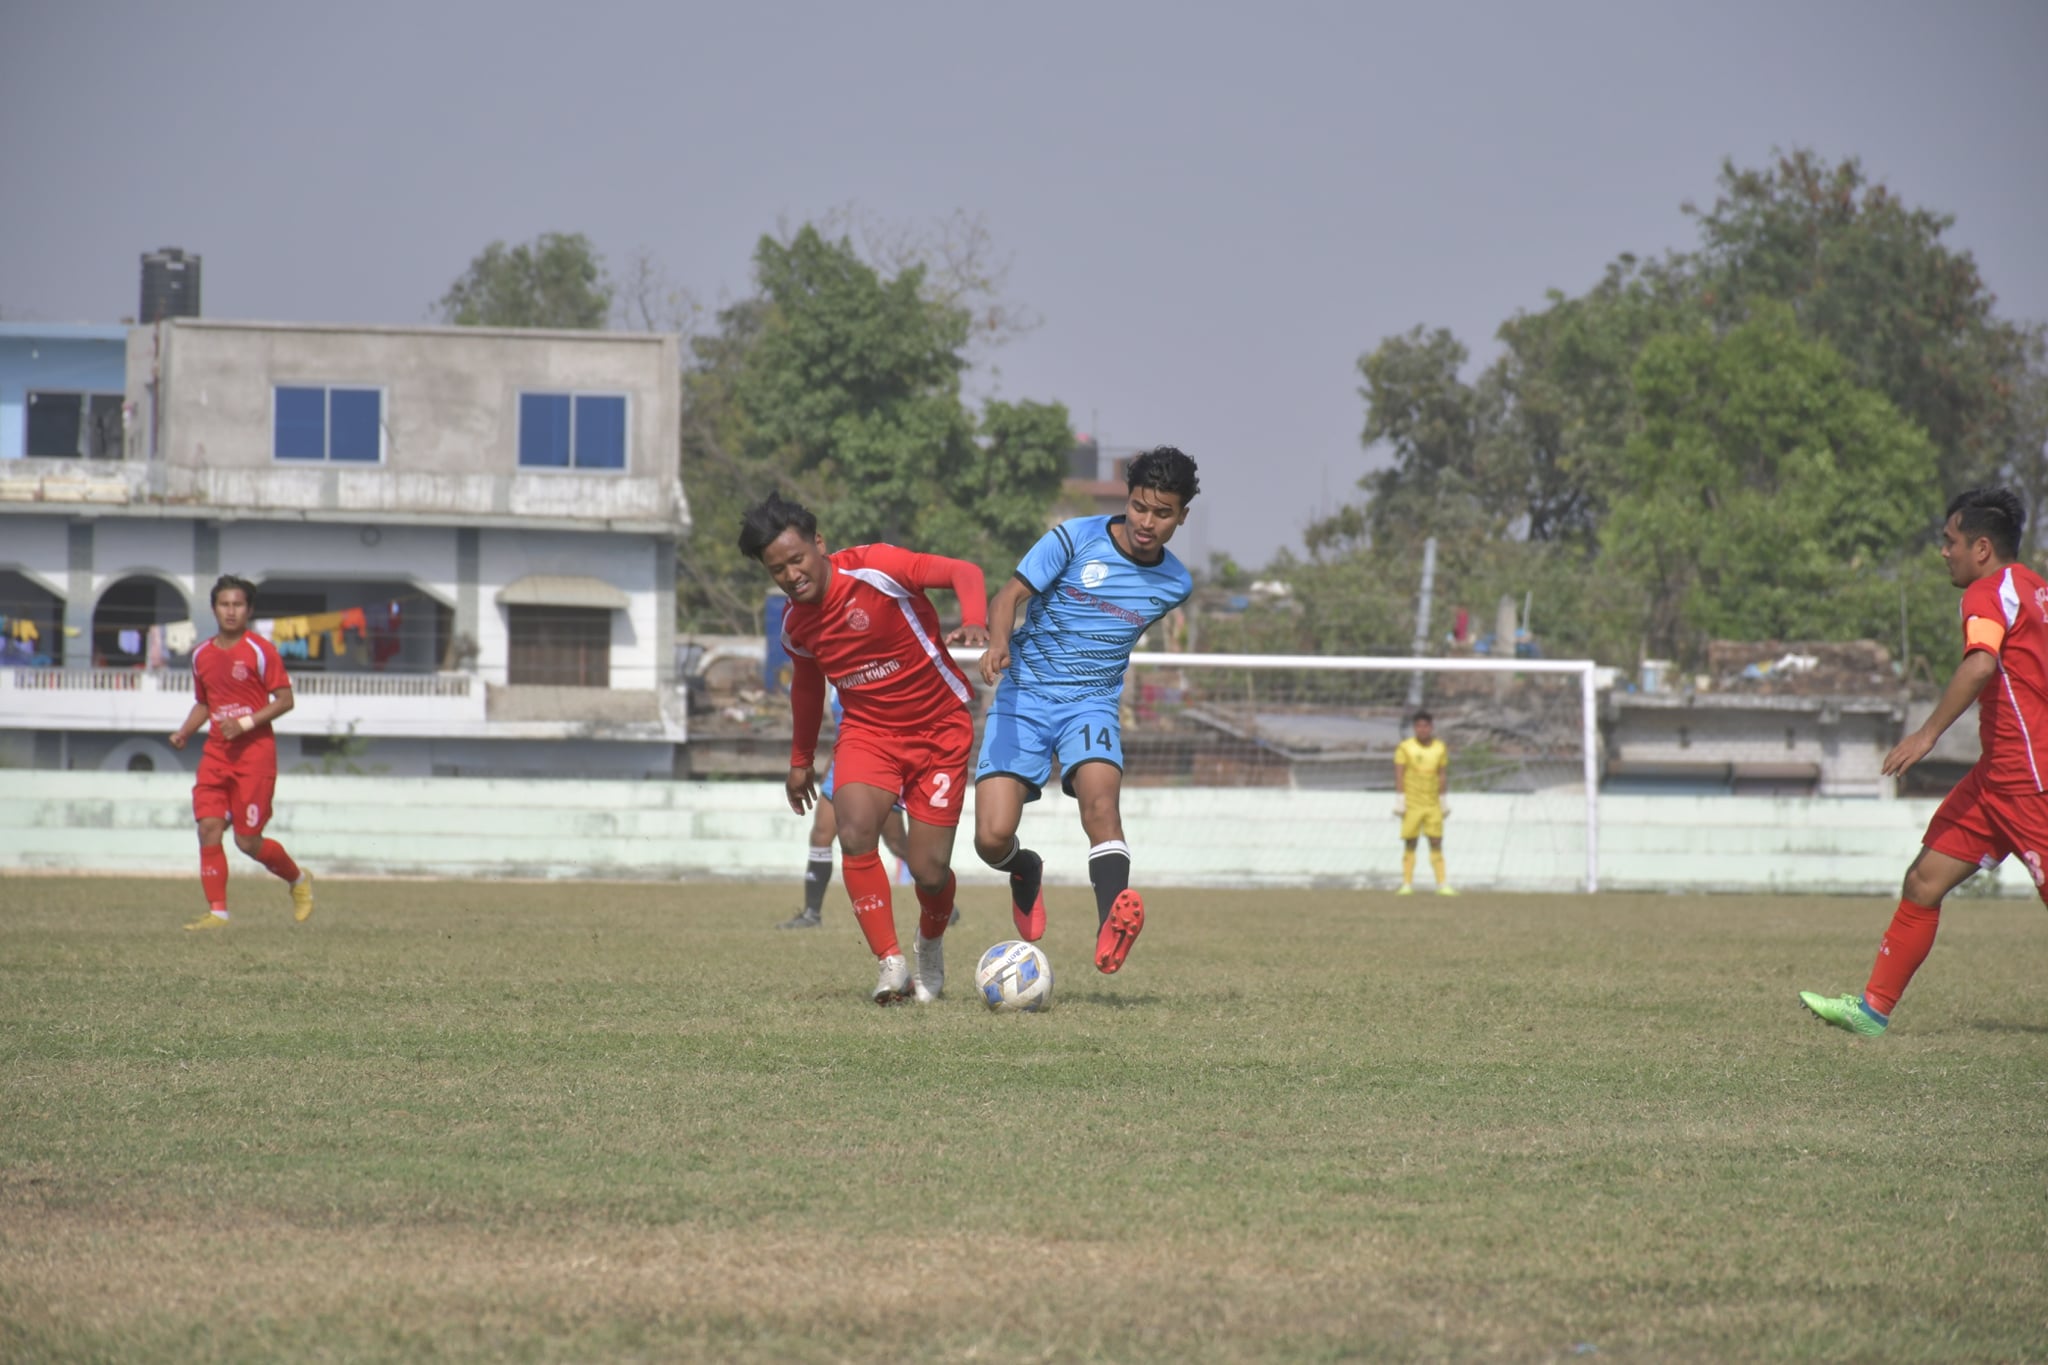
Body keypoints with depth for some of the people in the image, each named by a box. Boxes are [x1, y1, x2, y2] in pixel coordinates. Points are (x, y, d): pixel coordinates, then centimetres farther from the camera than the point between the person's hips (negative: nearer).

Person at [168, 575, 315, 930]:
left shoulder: (260, 650, -6)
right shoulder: (202, 655, 10)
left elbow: (284, 700, -7)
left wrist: (245, 722, -18)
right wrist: (184, 732, 4)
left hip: (255, 754, -5)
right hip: (216, 753, 5)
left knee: (248, 841, -4)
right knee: (209, 826, -11)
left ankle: (298, 879, 23)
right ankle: (217, 911, -7)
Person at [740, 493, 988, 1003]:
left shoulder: (875, 568, -20)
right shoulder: (795, 625, -2)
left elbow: (962, 572, -25)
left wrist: (974, 622, -45)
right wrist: (801, 760, 25)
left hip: (939, 729, -4)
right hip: (869, 732, 4)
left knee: (929, 871, -5)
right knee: (855, 832, -26)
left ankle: (931, 946, 31)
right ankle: (891, 963, -17)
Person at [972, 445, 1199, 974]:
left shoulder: (1175, 585, 4)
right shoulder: (1076, 539, -8)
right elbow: (1009, 595, -14)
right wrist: (998, 644, -32)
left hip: (1092, 702, 1)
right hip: (1023, 696, -1)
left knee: (1100, 794, -32)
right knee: (992, 837, -14)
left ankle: (1111, 929, -48)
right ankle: (1026, 872, 23)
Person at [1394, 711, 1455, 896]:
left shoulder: (1440, 748, 8)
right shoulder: (1405, 747, -2)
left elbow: (1443, 775, 13)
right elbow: (1399, 775, -4)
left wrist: (1444, 800, 12)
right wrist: (1399, 801, -9)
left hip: (1433, 804, 2)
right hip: (1412, 803, -2)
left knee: (1436, 844, -1)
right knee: (1409, 844, 0)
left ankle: (1443, 885, -2)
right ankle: (1407, 885, 3)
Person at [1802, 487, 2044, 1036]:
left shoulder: (1989, 593, -12)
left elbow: (1980, 664, -30)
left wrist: (1929, 732, -32)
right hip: (2000, 775, 10)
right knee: (1924, 881, 6)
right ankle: (1874, 1007, 8)